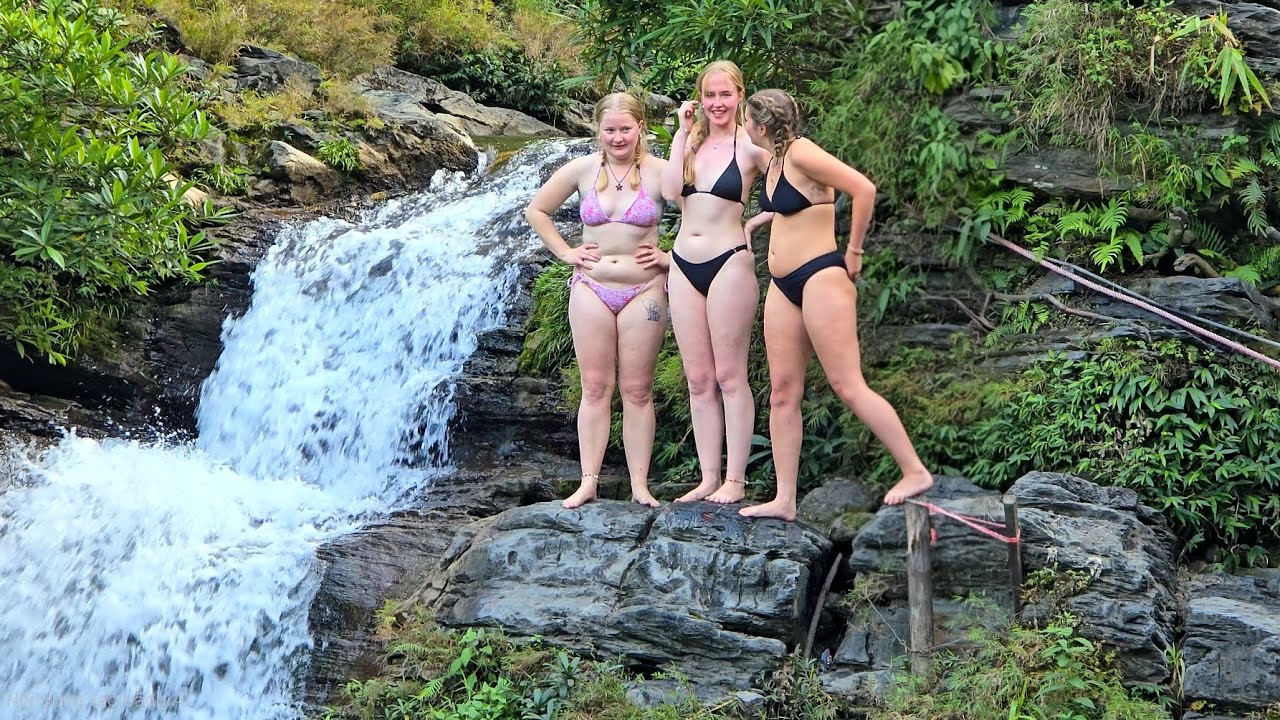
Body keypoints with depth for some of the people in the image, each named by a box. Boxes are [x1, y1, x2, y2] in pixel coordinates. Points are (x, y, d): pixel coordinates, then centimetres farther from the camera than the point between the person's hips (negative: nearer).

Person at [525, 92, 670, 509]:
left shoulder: (659, 171, -5)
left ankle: (640, 485, 6)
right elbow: (536, 211, 13)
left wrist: (669, 257, -7)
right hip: (591, 290, 2)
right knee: (595, 388, 3)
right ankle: (588, 482, 4)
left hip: (644, 291, -2)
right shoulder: (583, 169, 2)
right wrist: (565, 252, 6)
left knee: (637, 392, 2)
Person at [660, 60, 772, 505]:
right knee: (698, 380, 7)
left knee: (729, 376, -3)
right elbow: (670, 191, -6)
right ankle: (708, 478, 11)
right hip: (684, 265, 6)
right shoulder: (692, 141, 10)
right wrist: (683, 131, -3)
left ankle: (735, 480, 2)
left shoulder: (750, 146, -3)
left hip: (729, 263, -6)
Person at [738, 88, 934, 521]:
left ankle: (915, 472, -4)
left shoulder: (800, 154, -13)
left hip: (820, 278, -10)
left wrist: (853, 252, -13)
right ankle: (784, 500, 6)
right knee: (782, 392, 5)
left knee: (847, 385, -10)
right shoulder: (773, 161, 15)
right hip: (784, 286, 10)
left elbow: (864, 189, -20)